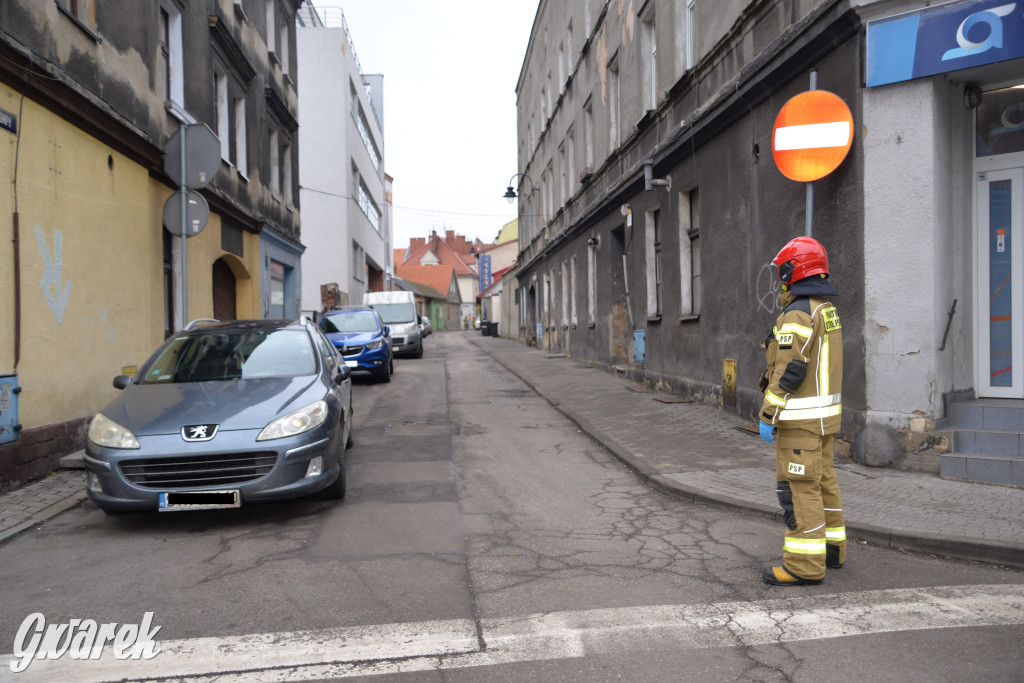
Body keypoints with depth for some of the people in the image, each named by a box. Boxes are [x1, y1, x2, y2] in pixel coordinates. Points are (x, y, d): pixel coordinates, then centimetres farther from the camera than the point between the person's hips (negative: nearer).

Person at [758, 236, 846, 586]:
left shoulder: (799, 313, -18)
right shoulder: (826, 308, 13)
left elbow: (789, 371, -23)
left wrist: (768, 415, -18)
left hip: (800, 415, -10)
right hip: (825, 412, 10)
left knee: (798, 487, -6)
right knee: (822, 481, 17)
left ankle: (805, 565, -2)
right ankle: (831, 549, 27)